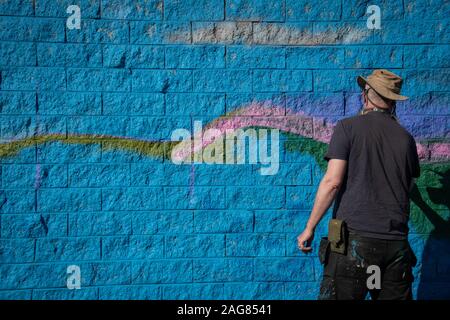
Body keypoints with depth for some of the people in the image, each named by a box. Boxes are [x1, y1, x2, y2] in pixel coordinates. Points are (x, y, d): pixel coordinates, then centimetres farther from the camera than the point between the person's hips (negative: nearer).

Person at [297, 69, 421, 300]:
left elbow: (332, 181, -9)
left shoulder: (348, 127, -1)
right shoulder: (406, 137, 12)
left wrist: (309, 228, -5)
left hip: (355, 238, -4)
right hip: (397, 242, 5)